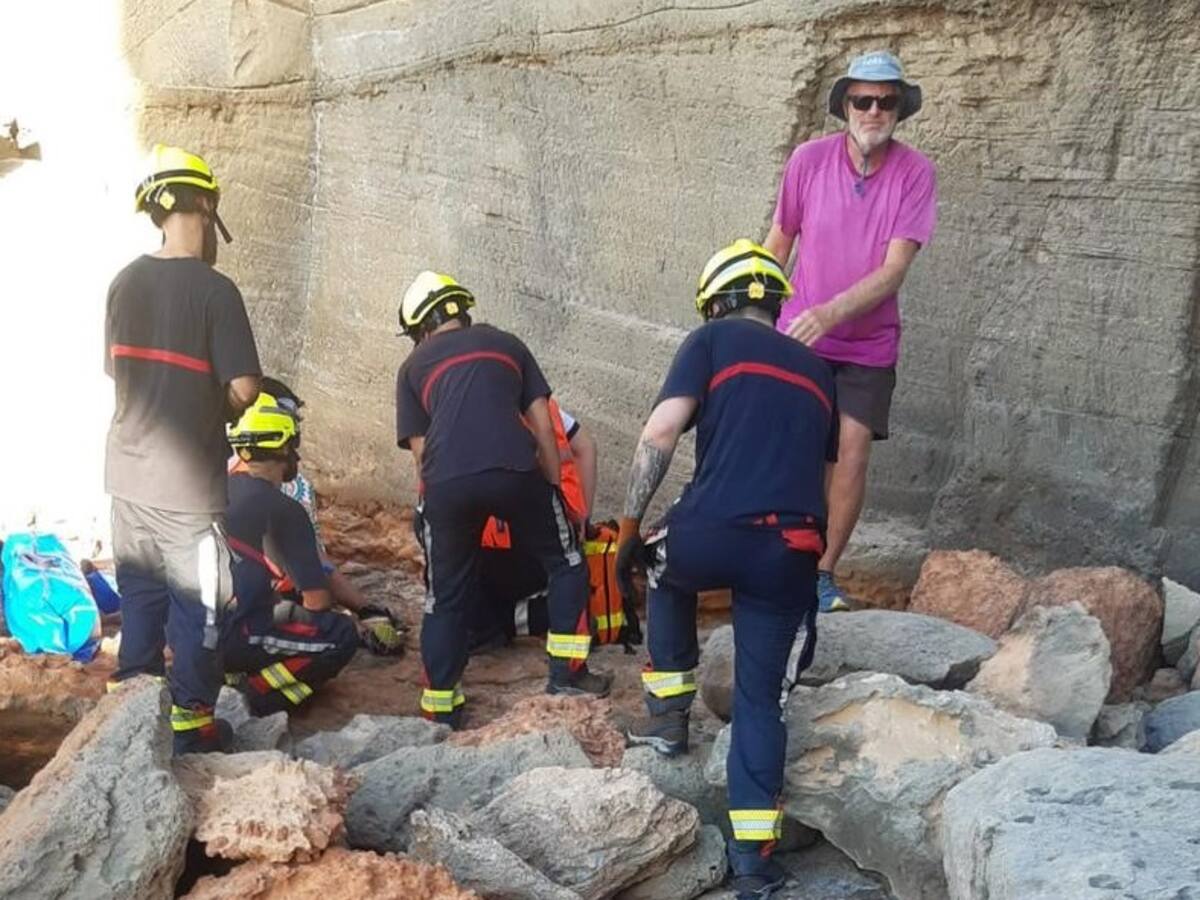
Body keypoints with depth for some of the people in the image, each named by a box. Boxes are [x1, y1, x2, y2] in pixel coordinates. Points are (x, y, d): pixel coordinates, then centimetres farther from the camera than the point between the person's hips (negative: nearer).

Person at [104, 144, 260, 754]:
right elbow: (243, 389, -17)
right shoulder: (213, 288, -15)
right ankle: (189, 722, 15)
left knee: (139, 596, 17)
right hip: (188, 479, -6)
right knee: (196, 604, 7)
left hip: (128, 471, 6)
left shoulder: (126, 283, 3)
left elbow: (117, 369, 12)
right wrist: (216, 410, 4)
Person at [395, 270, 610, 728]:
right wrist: (555, 491, 20)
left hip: (446, 481, 1)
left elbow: (420, 450, 16)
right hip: (515, 471, 0)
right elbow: (542, 424, 18)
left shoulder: (413, 367, 24)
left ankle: (440, 708, 22)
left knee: (446, 598, 17)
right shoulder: (505, 343, 26)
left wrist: (435, 503, 24)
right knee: (565, 563, 23)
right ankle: (566, 671, 21)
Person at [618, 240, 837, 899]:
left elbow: (660, 433, -3)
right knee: (760, 698, 15)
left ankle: (667, 713, 32)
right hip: (791, 554, 3)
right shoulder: (817, 371, 26)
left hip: (713, 534, -3)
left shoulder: (712, 341, 11)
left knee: (668, 568, 33)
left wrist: (628, 531, 3)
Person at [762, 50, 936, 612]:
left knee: (852, 452, -5)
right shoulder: (809, 159, -10)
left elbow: (894, 269, -19)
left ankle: (823, 573, 10)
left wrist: (832, 311, -33)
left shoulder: (915, 174, -12)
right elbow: (778, 242, 1)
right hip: (798, 335, 1)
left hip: (869, 344, 0)